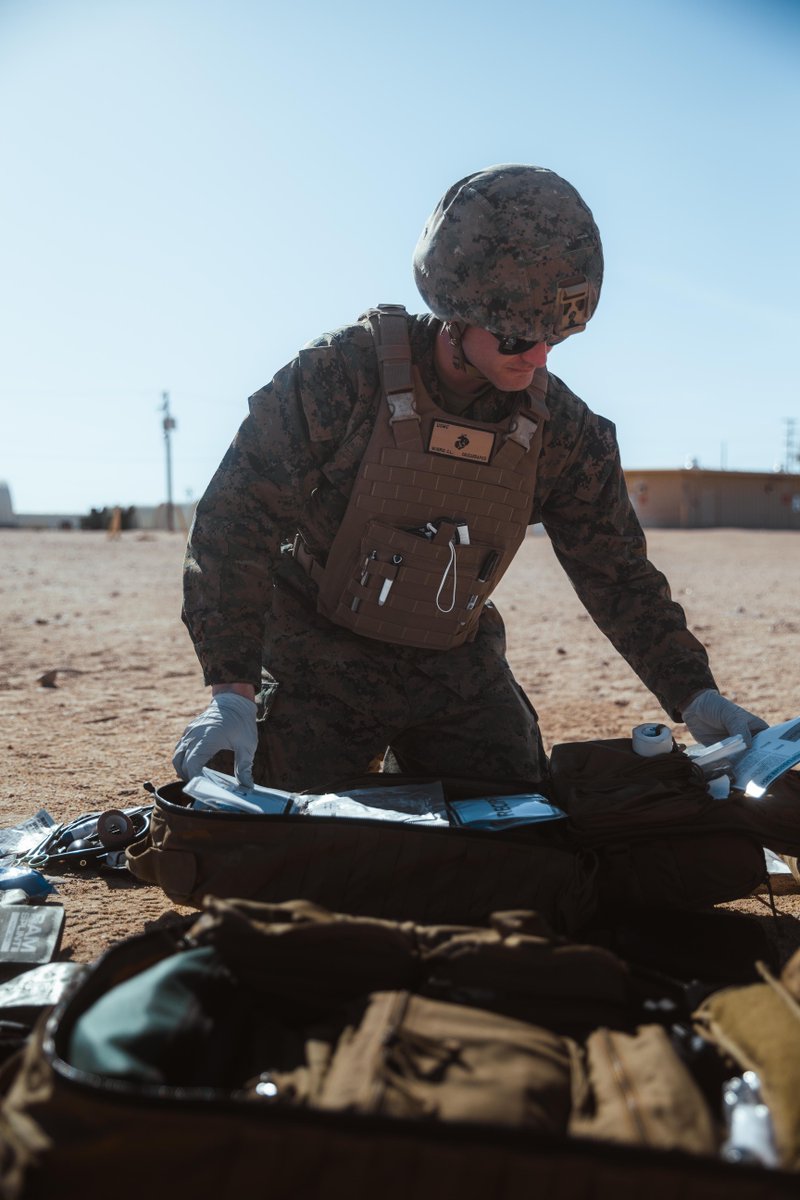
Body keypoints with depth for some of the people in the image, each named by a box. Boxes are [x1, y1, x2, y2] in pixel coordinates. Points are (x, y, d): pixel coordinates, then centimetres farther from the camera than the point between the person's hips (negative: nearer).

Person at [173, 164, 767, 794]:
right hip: (321, 665, -3)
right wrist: (231, 689, -27)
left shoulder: (561, 427, -8)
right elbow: (236, 523, -18)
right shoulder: (343, 374, -20)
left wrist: (693, 695, -11)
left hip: (456, 669, 4)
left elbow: (619, 572, 0)